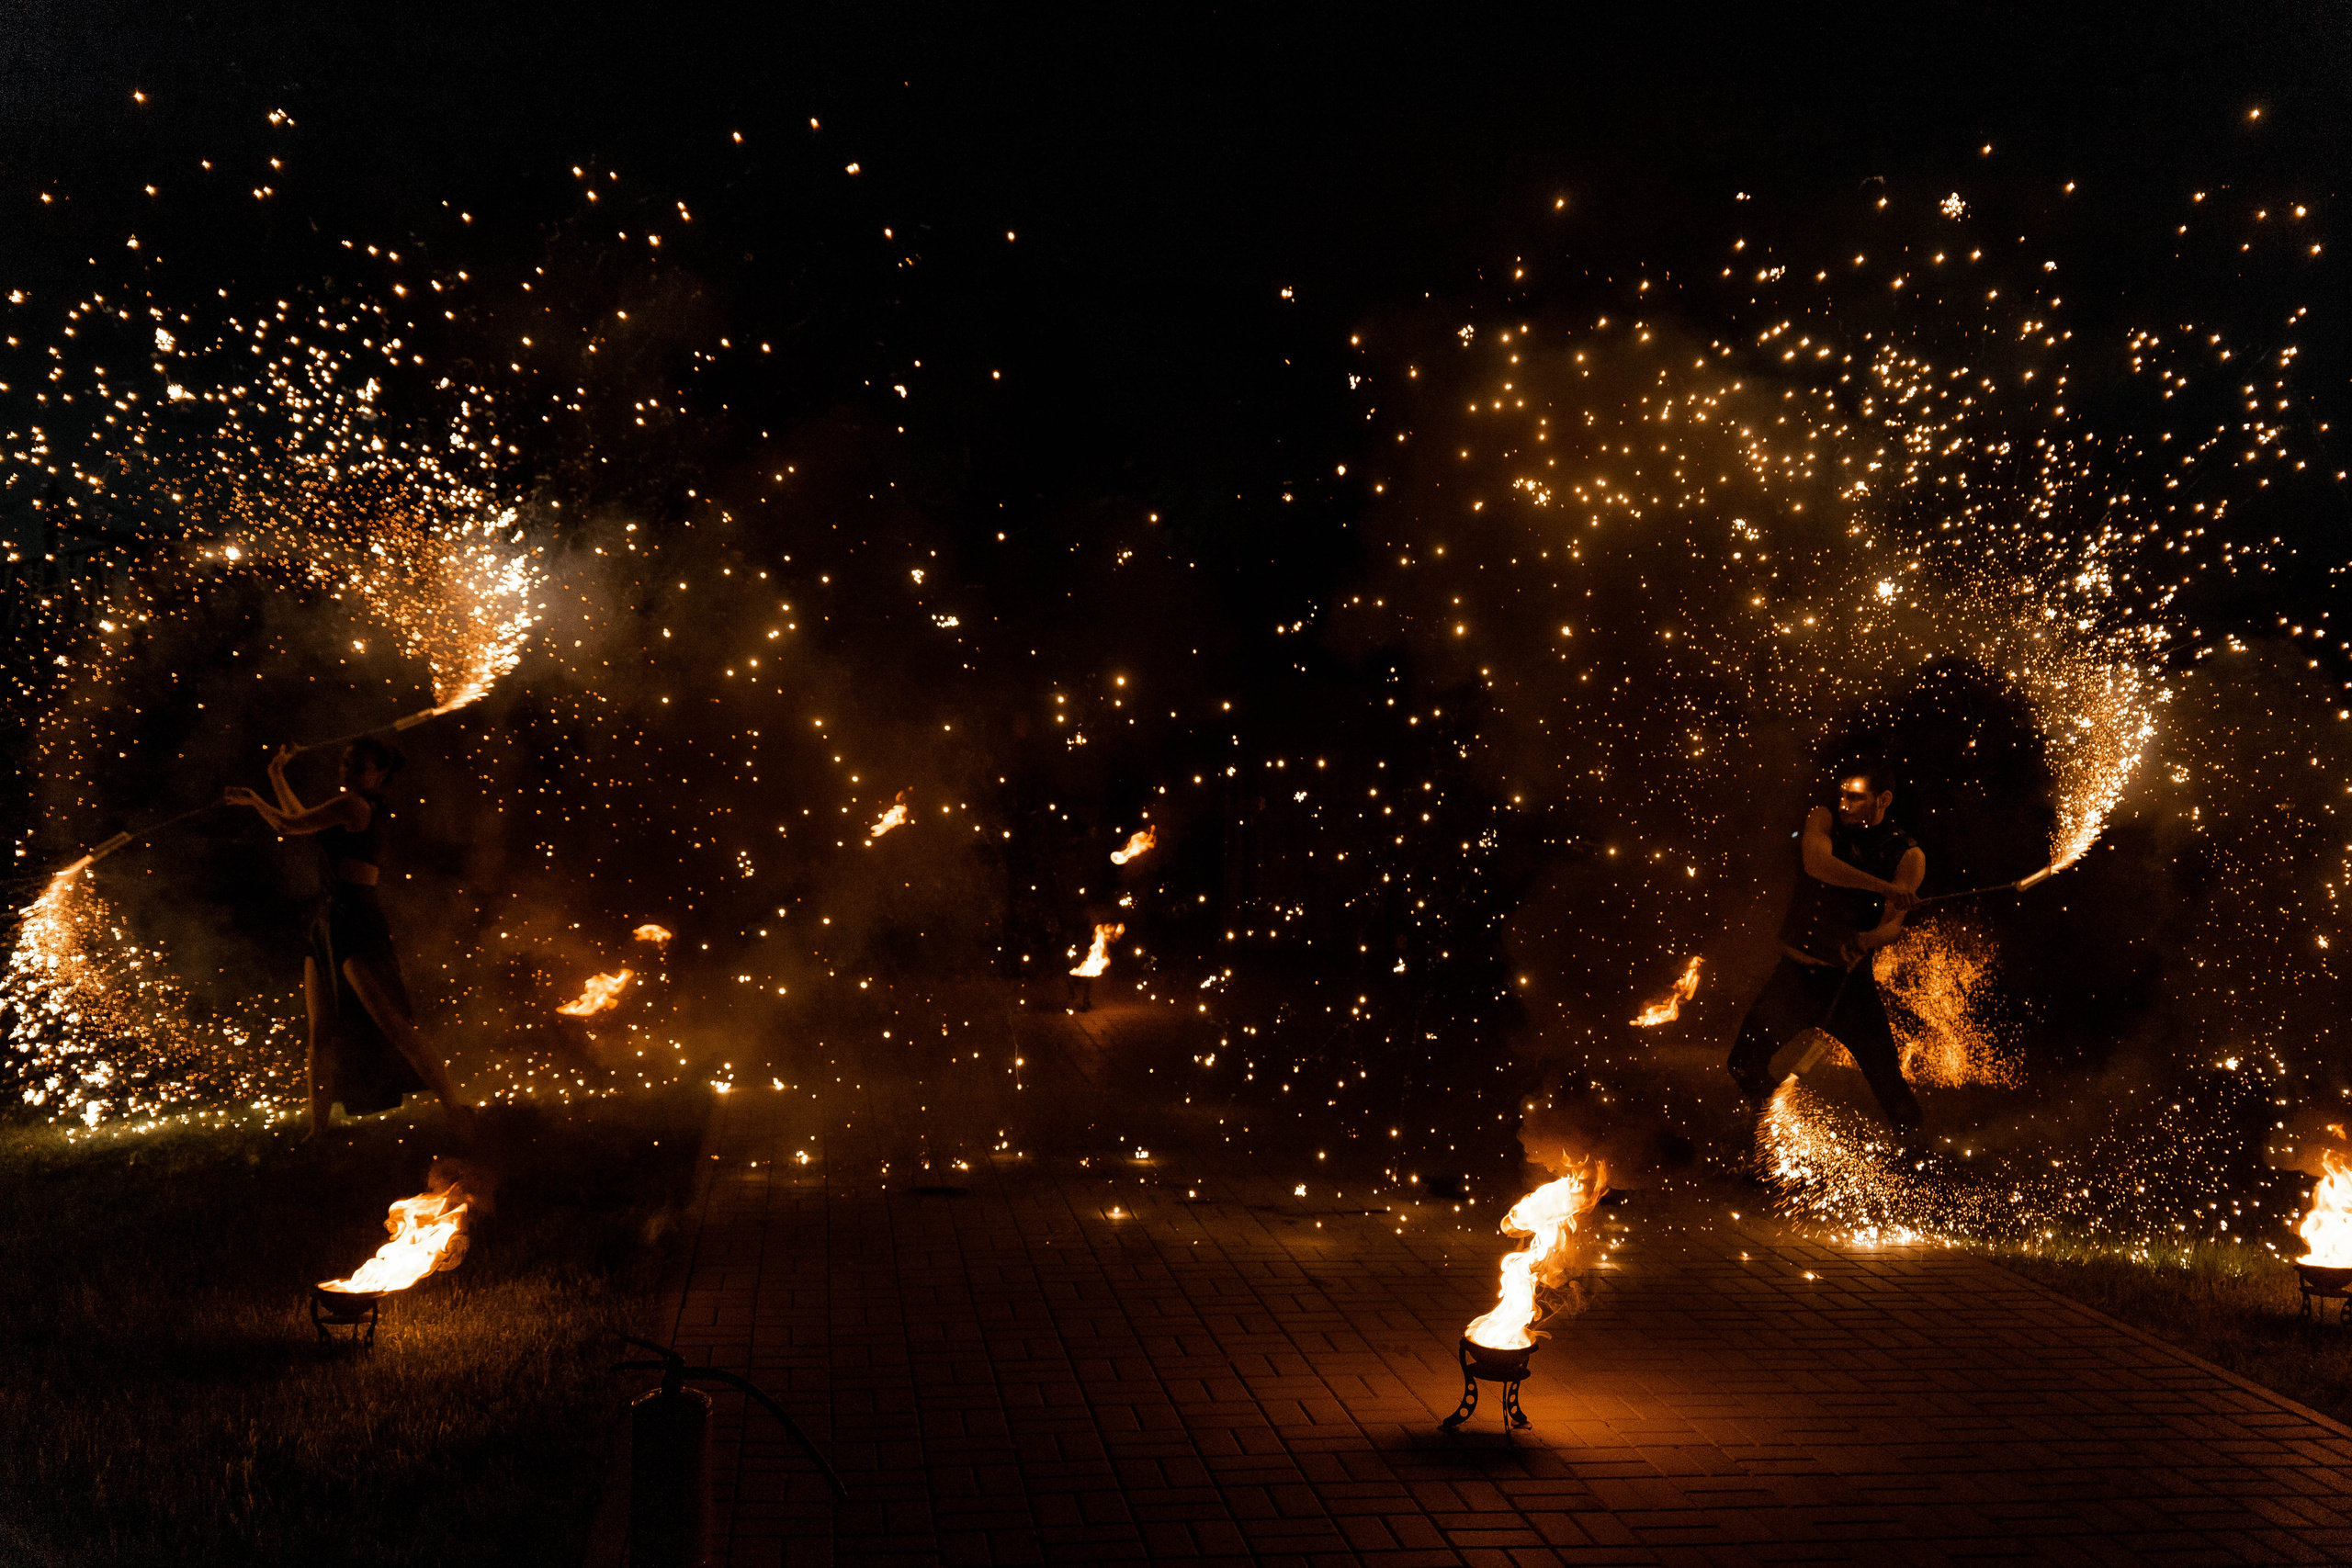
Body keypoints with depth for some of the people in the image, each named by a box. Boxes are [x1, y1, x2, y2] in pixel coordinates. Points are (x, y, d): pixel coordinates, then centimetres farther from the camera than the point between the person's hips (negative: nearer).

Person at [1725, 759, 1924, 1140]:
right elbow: (1816, 862, -25)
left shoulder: (1907, 855, -5)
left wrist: (1865, 940, -38)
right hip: (1795, 972, 1)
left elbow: (1894, 924, -15)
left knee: (1890, 1087, -6)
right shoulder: (1823, 820, -3)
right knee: (1745, 1064, -1)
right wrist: (1883, 887, -35)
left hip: (1850, 982, -1)